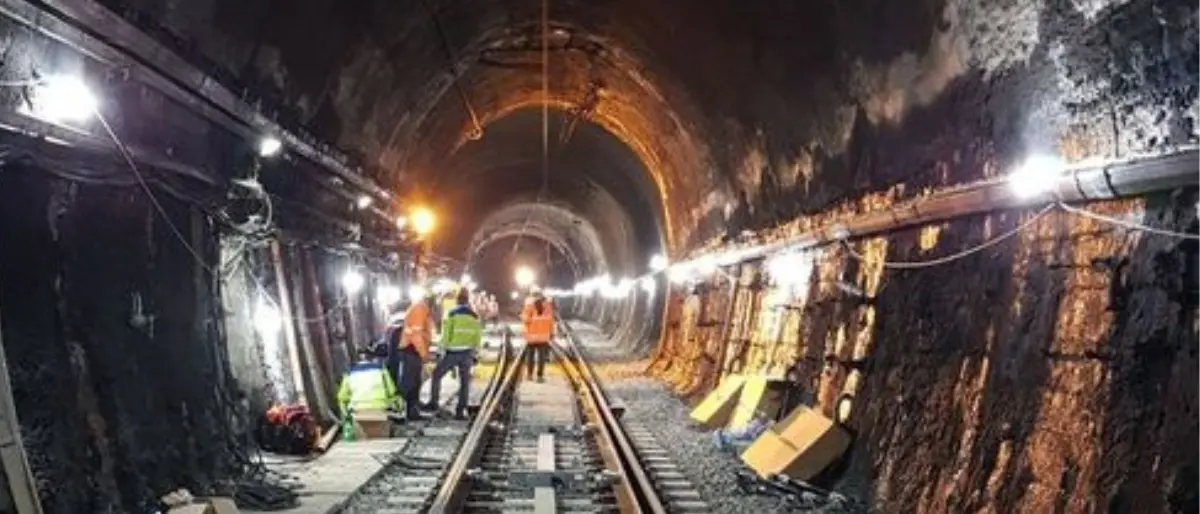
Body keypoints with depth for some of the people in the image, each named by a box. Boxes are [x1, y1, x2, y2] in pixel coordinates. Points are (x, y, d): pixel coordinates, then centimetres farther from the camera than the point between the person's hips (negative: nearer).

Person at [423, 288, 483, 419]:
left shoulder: (452, 314, -6)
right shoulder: (475, 317, 5)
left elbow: (446, 334, -7)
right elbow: (478, 337, 7)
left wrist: (442, 351, 1)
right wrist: (474, 353, 14)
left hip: (452, 352, -3)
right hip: (467, 353, 3)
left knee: (437, 374, 14)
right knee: (464, 382, 7)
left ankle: (433, 403, 13)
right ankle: (460, 411, 5)